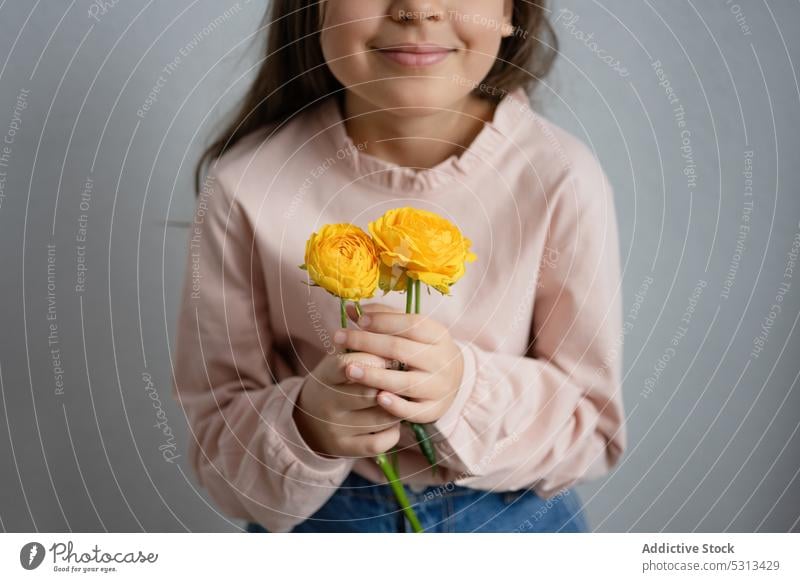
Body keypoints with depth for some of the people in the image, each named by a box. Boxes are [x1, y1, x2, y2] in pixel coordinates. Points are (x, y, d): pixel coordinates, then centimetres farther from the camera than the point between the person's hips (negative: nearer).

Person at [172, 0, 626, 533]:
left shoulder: (562, 179, -20)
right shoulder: (245, 185, -19)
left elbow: (593, 427, -12)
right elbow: (217, 438, -12)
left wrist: (466, 386, -29)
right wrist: (306, 425, -31)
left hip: (515, 517, 1)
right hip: (322, 520, 0)